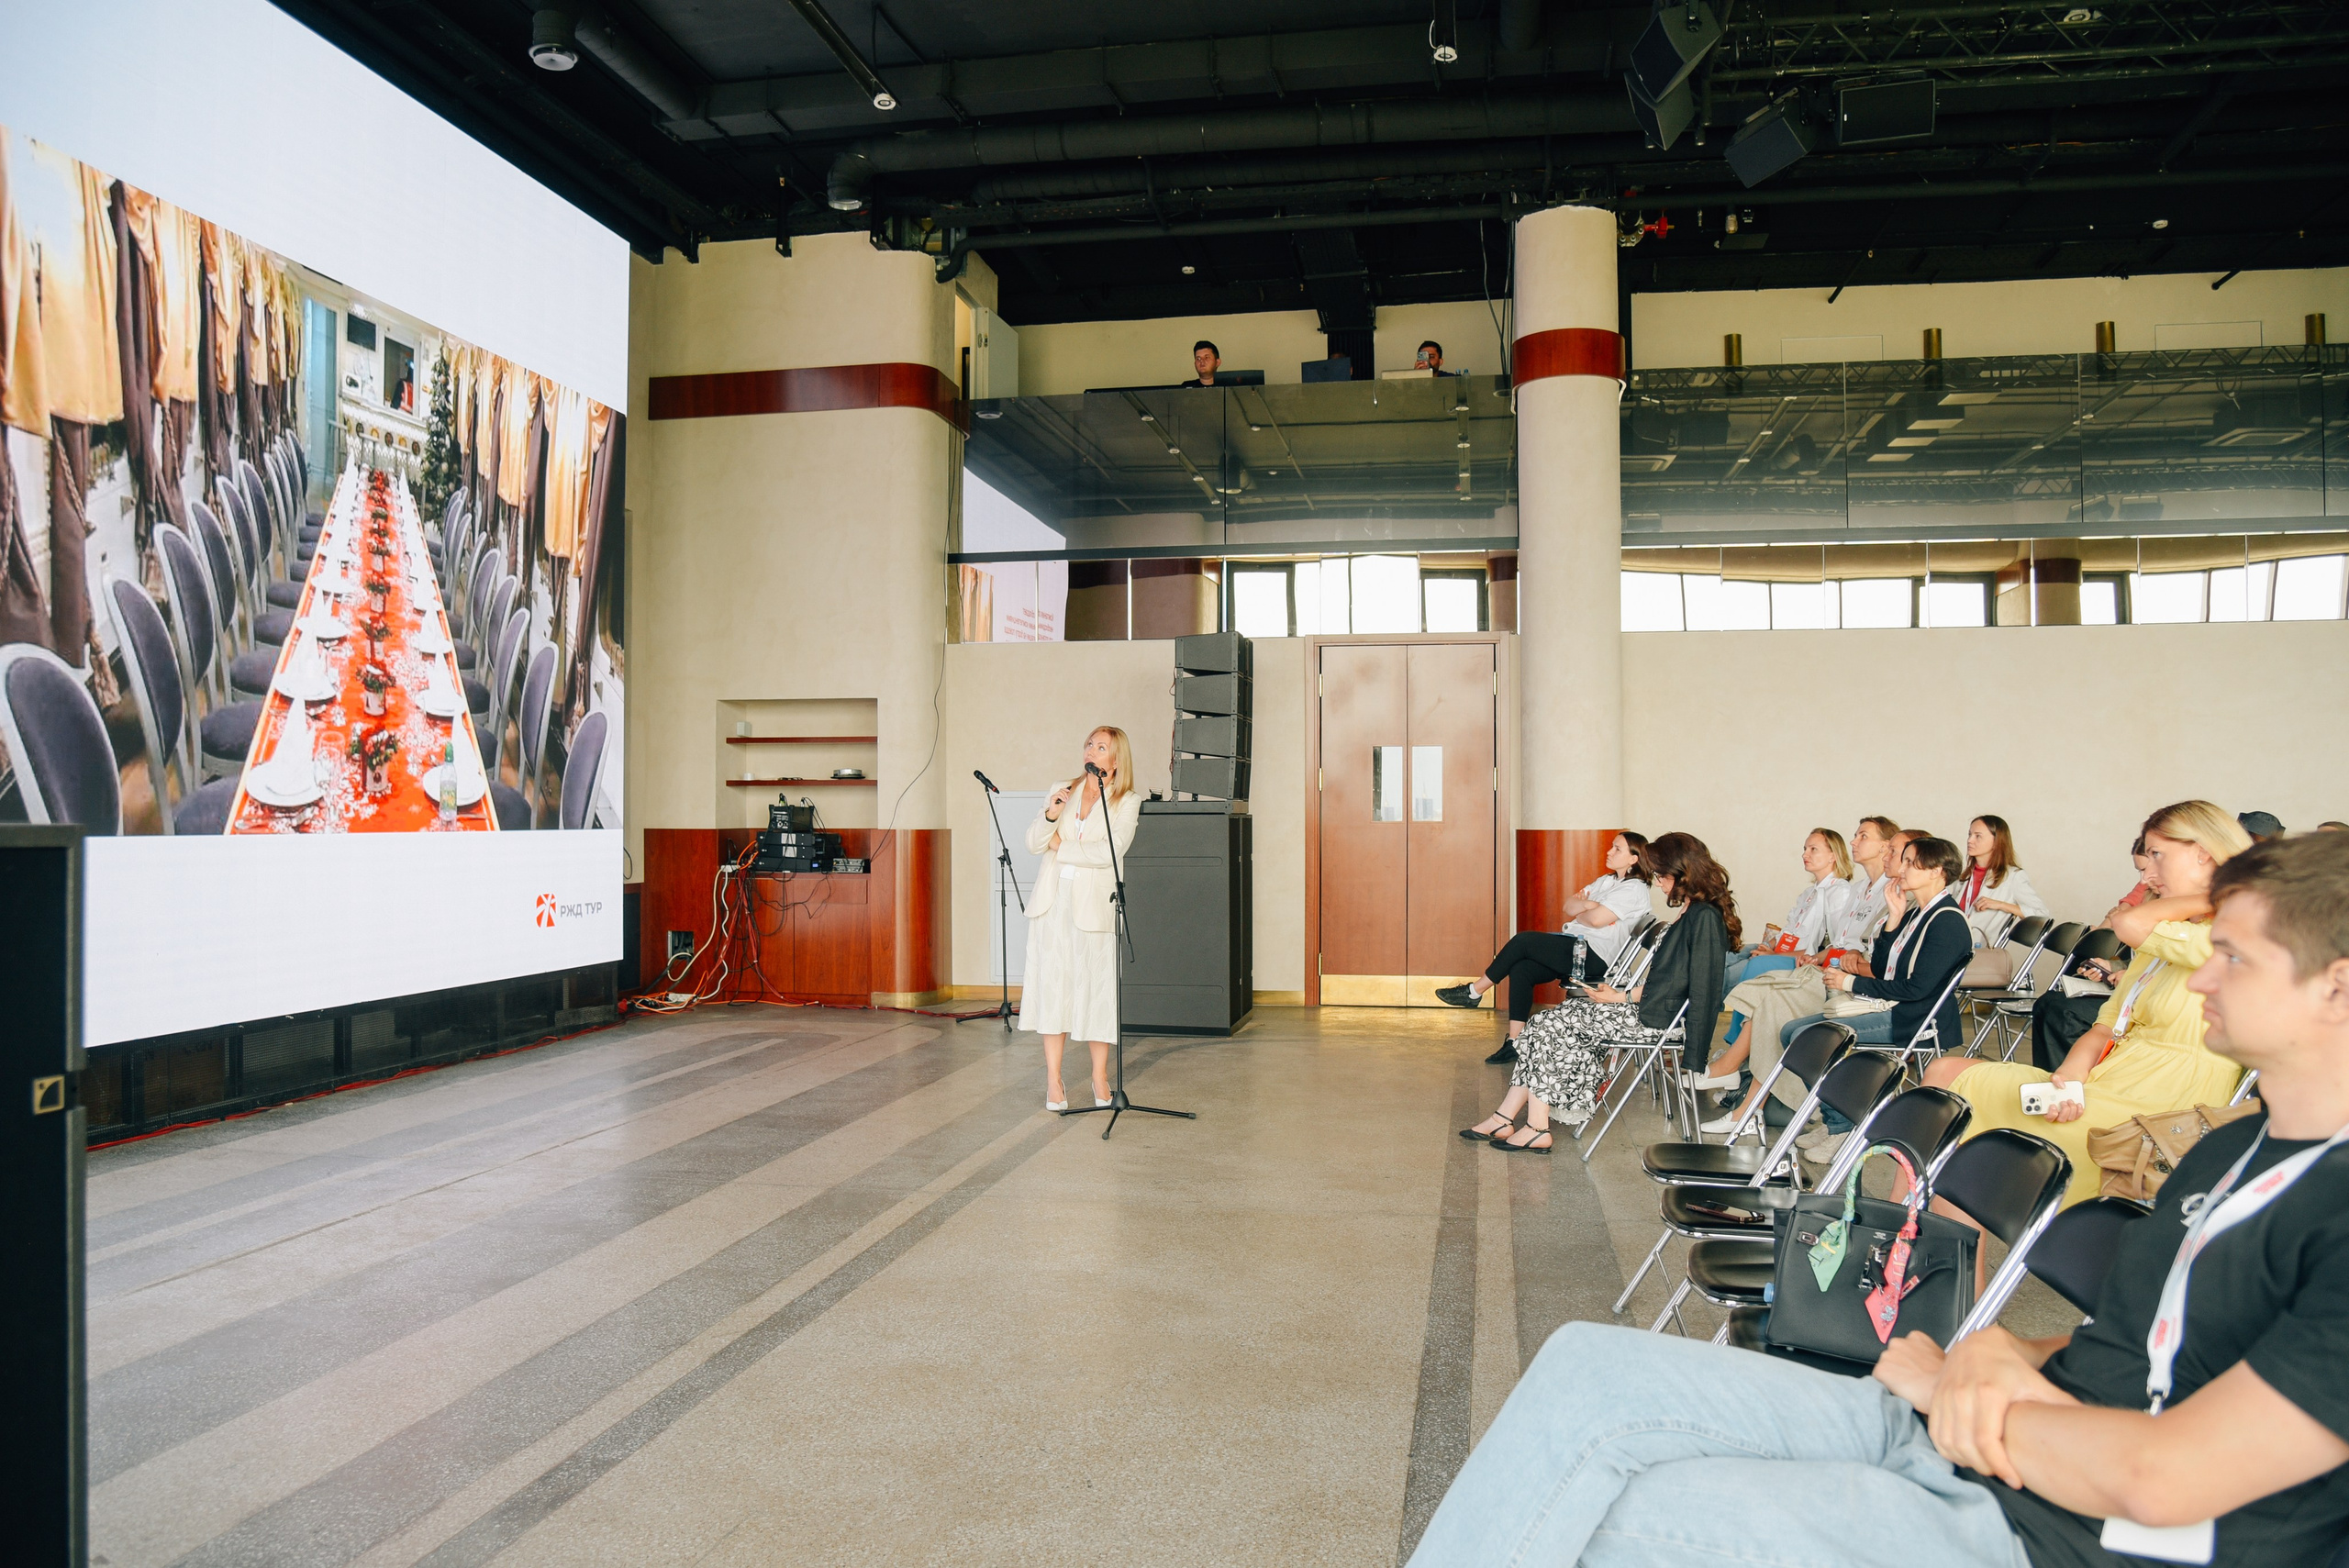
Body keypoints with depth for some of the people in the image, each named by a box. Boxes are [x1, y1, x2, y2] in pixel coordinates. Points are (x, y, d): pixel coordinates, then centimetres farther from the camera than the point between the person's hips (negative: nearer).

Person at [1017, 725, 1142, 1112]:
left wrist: (1061, 845, -5)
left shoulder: (1127, 803, 2)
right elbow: (1033, 844, 5)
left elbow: (1109, 851, -12)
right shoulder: (1062, 791, 13)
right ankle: (1053, 1080, 5)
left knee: (1096, 987, 0)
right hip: (1052, 902, 3)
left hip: (1093, 903, -3)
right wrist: (1051, 814, -13)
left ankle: (1100, 1077, 13)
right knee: (1053, 985, 0)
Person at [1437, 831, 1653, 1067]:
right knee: (1520, 970, -13)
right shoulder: (1606, 881, 23)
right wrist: (1585, 904, -8)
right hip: (1575, 947, 9)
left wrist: (1578, 909, 2)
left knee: (1523, 941, -19)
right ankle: (1515, 1043, -12)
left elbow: (1596, 919, -19)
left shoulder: (1635, 889, -7)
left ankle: (1475, 991, -5)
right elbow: (1568, 906, 14)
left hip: (1594, 957, -9)